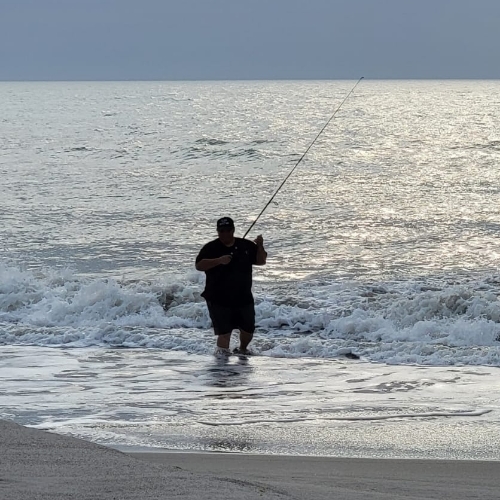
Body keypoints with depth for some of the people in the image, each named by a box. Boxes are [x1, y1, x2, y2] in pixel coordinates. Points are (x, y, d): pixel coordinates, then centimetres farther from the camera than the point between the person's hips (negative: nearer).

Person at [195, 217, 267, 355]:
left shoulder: (246, 246, 7)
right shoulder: (211, 248, -3)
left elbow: (261, 261, 9)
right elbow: (199, 265, -14)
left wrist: (260, 247, -10)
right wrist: (219, 260, -25)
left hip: (243, 298, 4)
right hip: (219, 301, -4)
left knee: (248, 330, 13)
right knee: (224, 332, -12)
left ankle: (243, 349, 40)